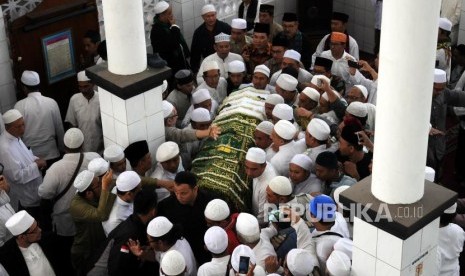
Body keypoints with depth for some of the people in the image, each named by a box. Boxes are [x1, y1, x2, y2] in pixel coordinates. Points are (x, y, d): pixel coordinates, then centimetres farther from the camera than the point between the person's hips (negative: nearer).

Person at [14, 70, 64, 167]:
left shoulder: (20, 106, -12)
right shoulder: (52, 102, -6)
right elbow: (59, 129, 2)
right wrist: (62, 149, 15)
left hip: (30, 156, -2)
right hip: (51, 154, 2)